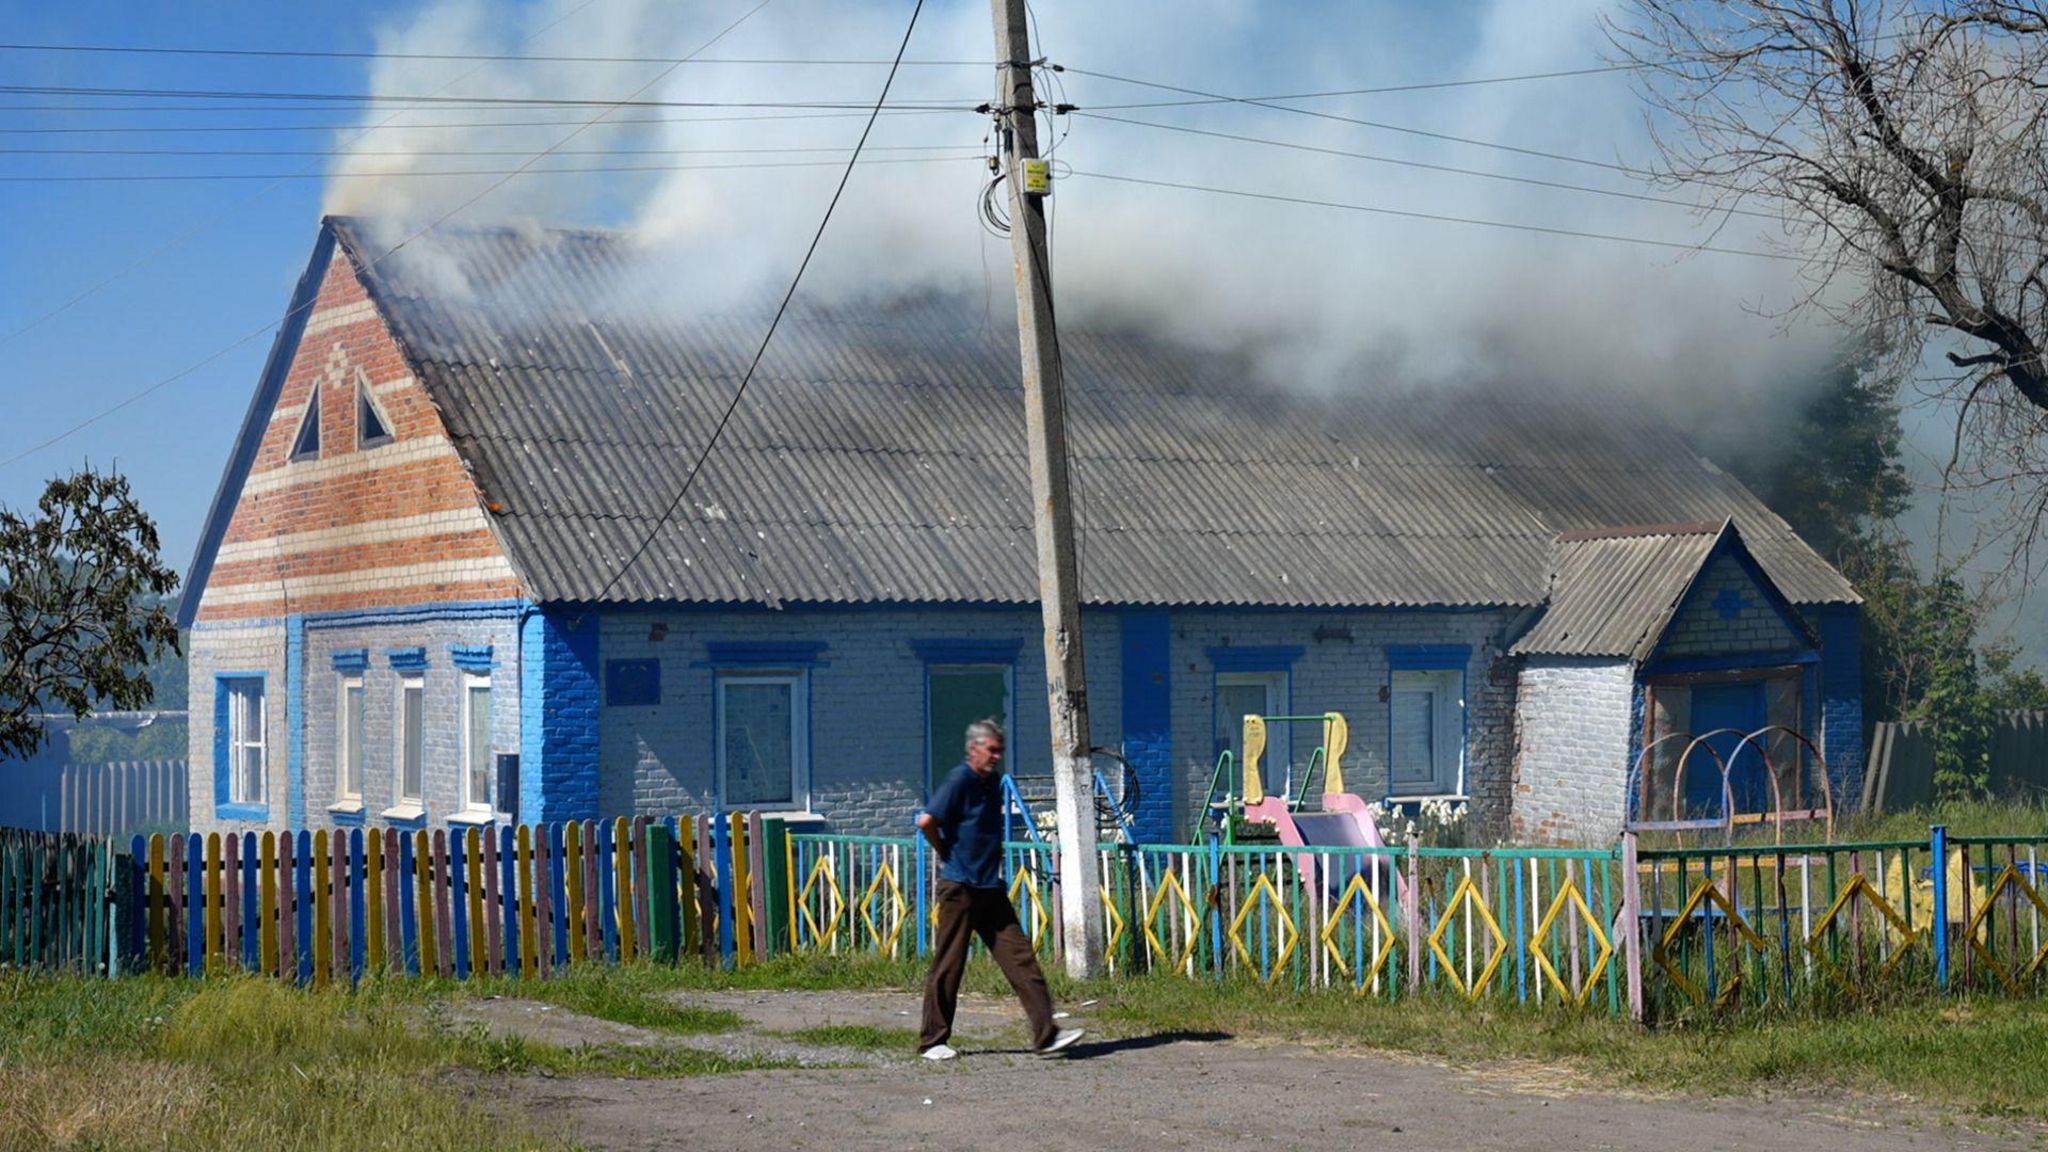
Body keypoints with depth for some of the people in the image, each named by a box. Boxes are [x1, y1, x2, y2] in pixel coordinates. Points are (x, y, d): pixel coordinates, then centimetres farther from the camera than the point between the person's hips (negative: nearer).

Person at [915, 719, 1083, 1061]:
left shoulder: (994, 781, 13)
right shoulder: (960, 780, -12)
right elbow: (927, 821, -22)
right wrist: (945, 853, -7)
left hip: (991, 887, 8)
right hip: (960, 887, -8)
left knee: (1020, 956, 0)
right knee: (949, 965, 0)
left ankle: (1045, 1034, -2)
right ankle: (933, 1041, 10)